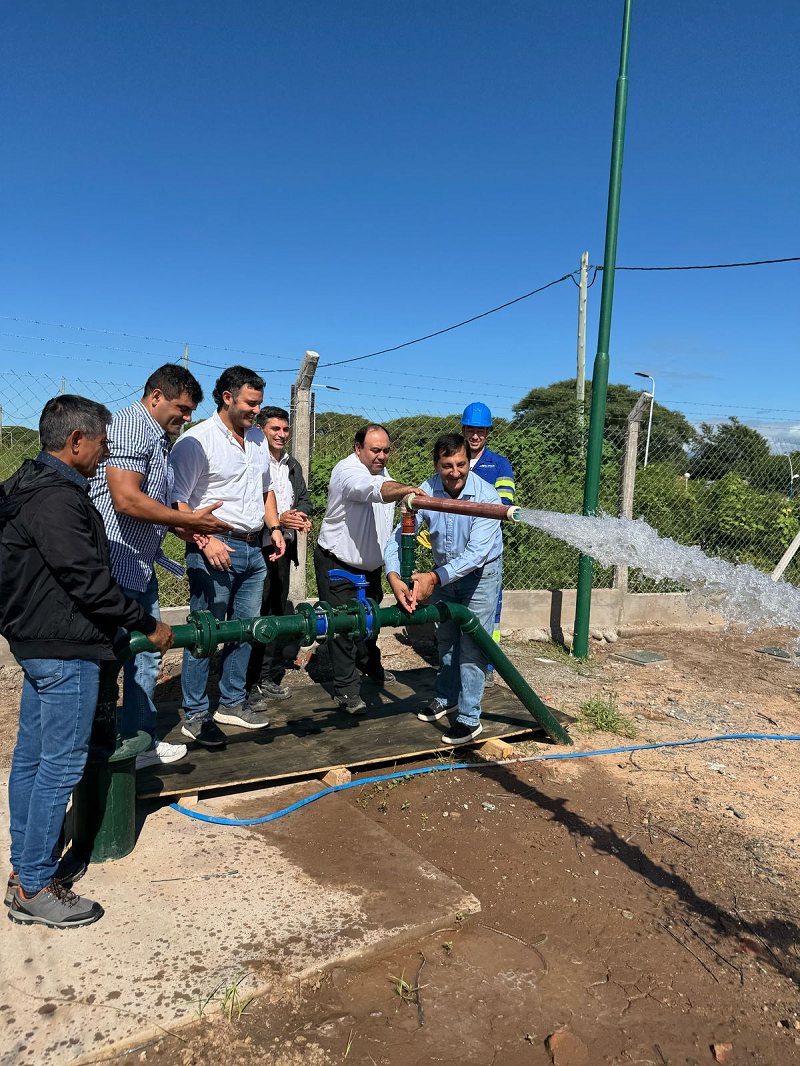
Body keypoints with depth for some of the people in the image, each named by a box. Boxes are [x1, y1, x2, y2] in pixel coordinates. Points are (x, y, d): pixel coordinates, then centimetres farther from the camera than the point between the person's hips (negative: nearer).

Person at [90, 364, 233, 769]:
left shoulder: (160, 439, 18)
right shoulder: (130, 425, -14)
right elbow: (126, 499, -25)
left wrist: (193, 531, 12)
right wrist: (190, 520, -18)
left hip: (141, 568, 10)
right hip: (115, 569, -10)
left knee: (145, 655, 14)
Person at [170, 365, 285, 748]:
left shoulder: (258, 438, 15)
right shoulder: (196, 440, -9)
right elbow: (176, 502, -14)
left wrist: (274, 526, 13)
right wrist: (205, 541, -23)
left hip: (253, 549, 8)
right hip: (215, 549, -7)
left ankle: (232, 702, 27)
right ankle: (195, 715, 9)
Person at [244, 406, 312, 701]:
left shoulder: (293, 465, 17)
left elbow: (304, 497, 18)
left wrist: (301, 514, -4)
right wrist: (278, 519, -19)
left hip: (283, 547, 8)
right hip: (256, 547, -8)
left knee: (277, 612, 13)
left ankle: (269, 678, 24)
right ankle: (247, 684, 9)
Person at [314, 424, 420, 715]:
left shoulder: (382, 471, 4)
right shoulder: (347, 471, -26)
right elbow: (371, 489, -49)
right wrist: (403, 490, -68)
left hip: (370, 563, 8)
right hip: (337, 563, -8)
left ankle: (369, 664, 45)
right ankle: (346, 690, 1)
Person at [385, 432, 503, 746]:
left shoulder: (486, 497, -29)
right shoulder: (425, 493, -19)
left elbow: (476, 553, -34)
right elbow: (398, 539, -23)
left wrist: (434, 578, -44)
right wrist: (394, 579, -41)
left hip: (480, 574, -4)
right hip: (443, 573, 4)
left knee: (471, 646, -5)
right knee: (445, 638, 19)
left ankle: (469, 718, 8)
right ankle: (446, 697, 40)